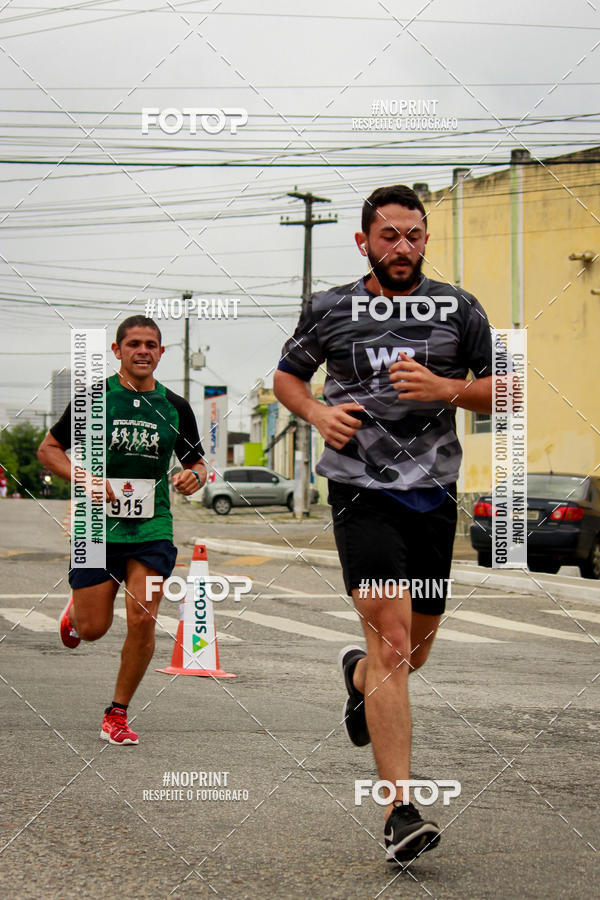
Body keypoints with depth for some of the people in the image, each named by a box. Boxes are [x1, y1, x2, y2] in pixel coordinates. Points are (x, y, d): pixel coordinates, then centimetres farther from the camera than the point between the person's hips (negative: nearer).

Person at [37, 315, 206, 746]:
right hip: (98, 525, -1)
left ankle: (118, 714, 5)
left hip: (152, 528, 1)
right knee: (94, 628, 2)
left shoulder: (175, 407, 6)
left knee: (143, 619, -13)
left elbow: (197, 463, 18)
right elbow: (49, 448, 6)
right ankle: (76, 610, 41)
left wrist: (194, 476, -7)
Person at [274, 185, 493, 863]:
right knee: (392, 636, -18)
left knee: (414, 651, 14)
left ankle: (358, 673, 52)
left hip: (434, 494, 3)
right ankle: (400, 812, -18)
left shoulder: (458, 309, 7)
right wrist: (319, 413, -1)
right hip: (361, 491, -3)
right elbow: (286, 376, 20)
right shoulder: (329, 310, 6)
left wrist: (444, 388, -11)